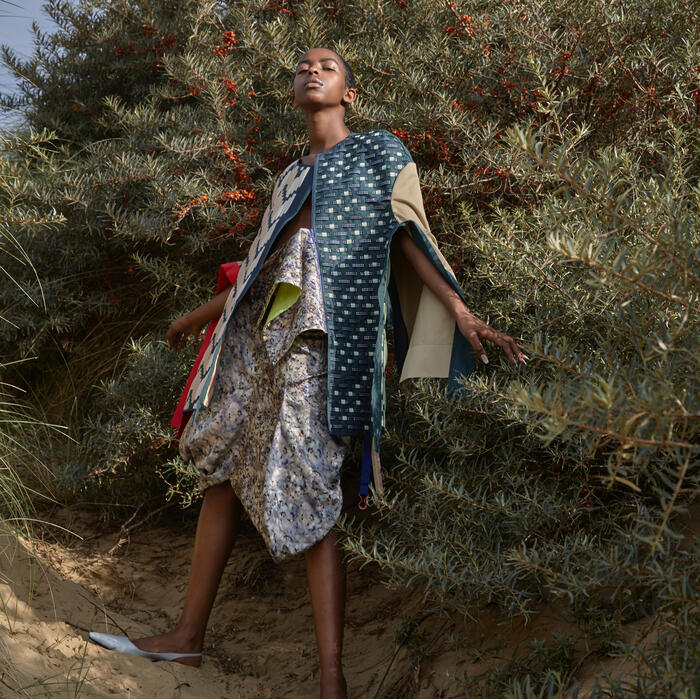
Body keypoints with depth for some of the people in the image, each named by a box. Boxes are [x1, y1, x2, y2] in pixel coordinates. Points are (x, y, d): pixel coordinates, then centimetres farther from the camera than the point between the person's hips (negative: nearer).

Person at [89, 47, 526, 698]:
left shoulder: (379, 153, 9)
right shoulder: (291, 177, 24)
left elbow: (413, 241, 3)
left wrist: (464, 315, -7)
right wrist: (201, 315, 34)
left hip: (318, 334, -7)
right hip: (260, 331, 7)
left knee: (306, 497, -14)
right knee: (223, 471, 7)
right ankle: (187, 634, 16)